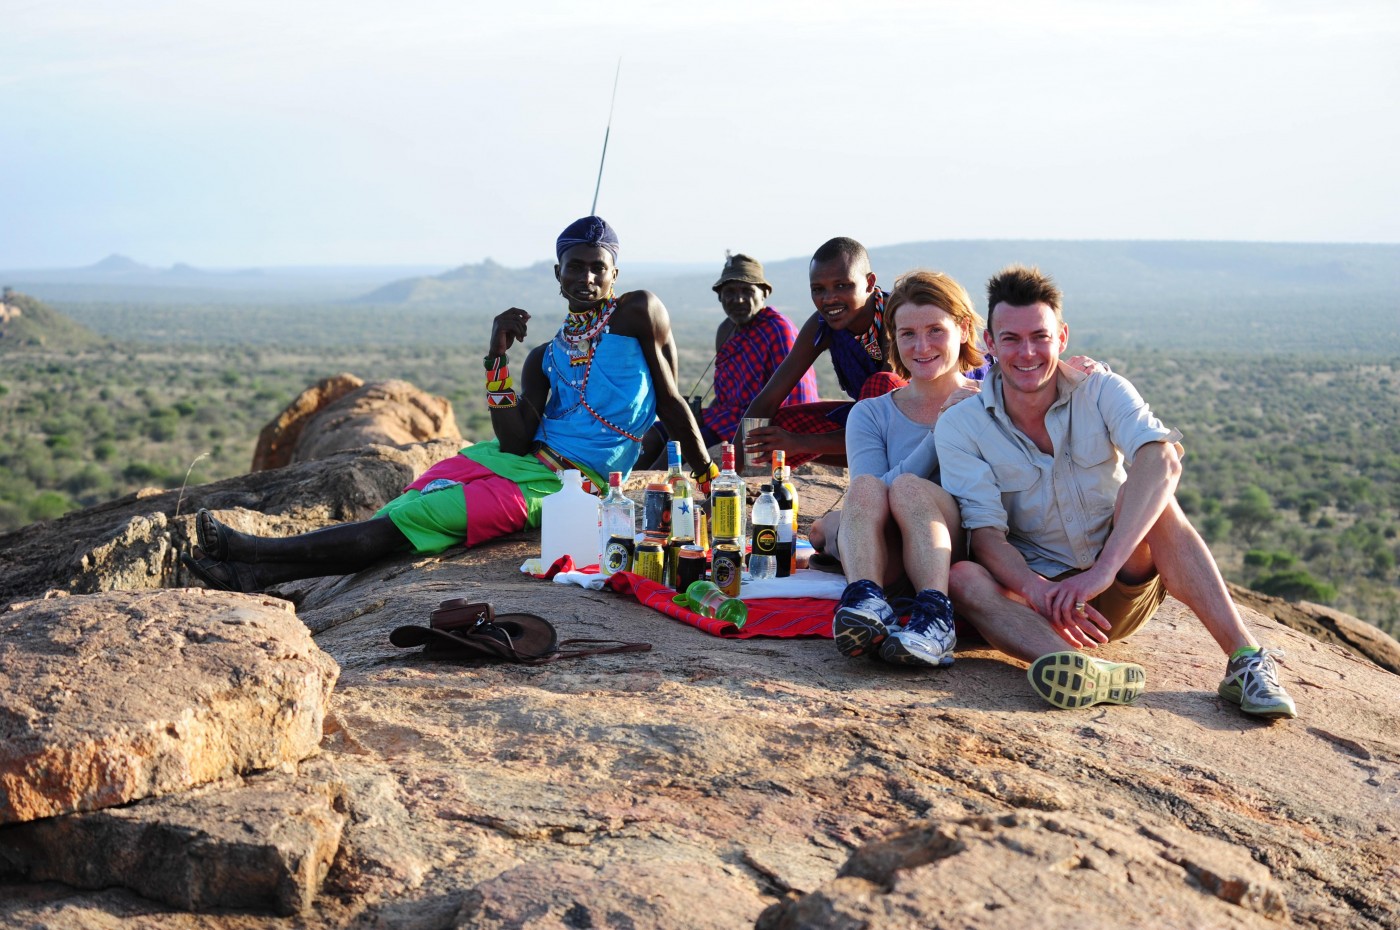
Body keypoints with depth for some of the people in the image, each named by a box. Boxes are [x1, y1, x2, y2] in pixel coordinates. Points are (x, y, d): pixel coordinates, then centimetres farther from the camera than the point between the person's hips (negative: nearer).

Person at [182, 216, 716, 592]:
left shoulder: (638, 314, 2)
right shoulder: (546, 358, 17)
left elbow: (672, 404, 7)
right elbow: (516, 442, 2)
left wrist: (708, 477, 10)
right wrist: (497, 359, -5)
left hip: (564, 484, -6)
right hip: (517, 460, 6)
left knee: (406, 521, -16)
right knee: (396, 513, -12)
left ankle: (255, 554, -20)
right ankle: (259, 571, -18)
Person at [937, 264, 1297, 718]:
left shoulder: (1102, 392, -7)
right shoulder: (960, 427, -6)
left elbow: (1162, 460, -27)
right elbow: (987, 535, -15)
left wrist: (1102, 570, -41)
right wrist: (1040, 592, -37)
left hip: (1126, 586, 0)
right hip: (1037, 587, 0)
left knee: (1148, 493, -27)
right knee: (963, 578, -30)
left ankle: (1246, 660, -35)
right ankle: (1088, 673, -56)